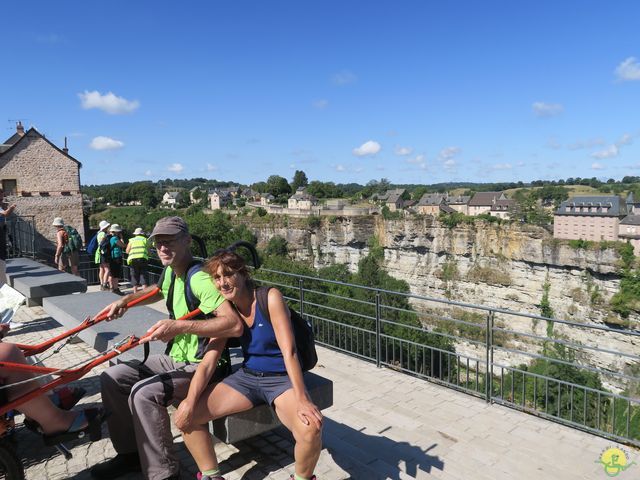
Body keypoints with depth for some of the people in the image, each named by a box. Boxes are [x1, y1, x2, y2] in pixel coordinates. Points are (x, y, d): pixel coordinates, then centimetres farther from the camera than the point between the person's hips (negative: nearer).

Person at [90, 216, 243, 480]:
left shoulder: (199, 278, -24)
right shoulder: (171, 272, 5)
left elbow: (234, 324, -36)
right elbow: (158, 291, 32)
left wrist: (181, 326, -37)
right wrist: (126, 299, 16)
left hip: (199, 367, -10)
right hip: (174, 359, 10)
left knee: (144, 393, -28)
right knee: (111, 378, 6)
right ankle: (130, 455, 20)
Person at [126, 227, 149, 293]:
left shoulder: (131, 240, 14)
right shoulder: (145, 239, 13)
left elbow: (127, 251, 9)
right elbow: (148, 251, 6)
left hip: (133, 259, 1)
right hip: (143, 258, 0)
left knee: (134, 276, 8)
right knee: (143, 275, 4)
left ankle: (135, 292, 8)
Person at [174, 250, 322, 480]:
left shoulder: (270, 297, -15)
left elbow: (289, 351, -21)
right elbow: (208, 362, -1)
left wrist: (301, 399, -29)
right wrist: (189, 403, -16)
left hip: (282, 378, -5)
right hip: (246, 376, 5)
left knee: (311, 429, -32)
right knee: (185, 415, -8)